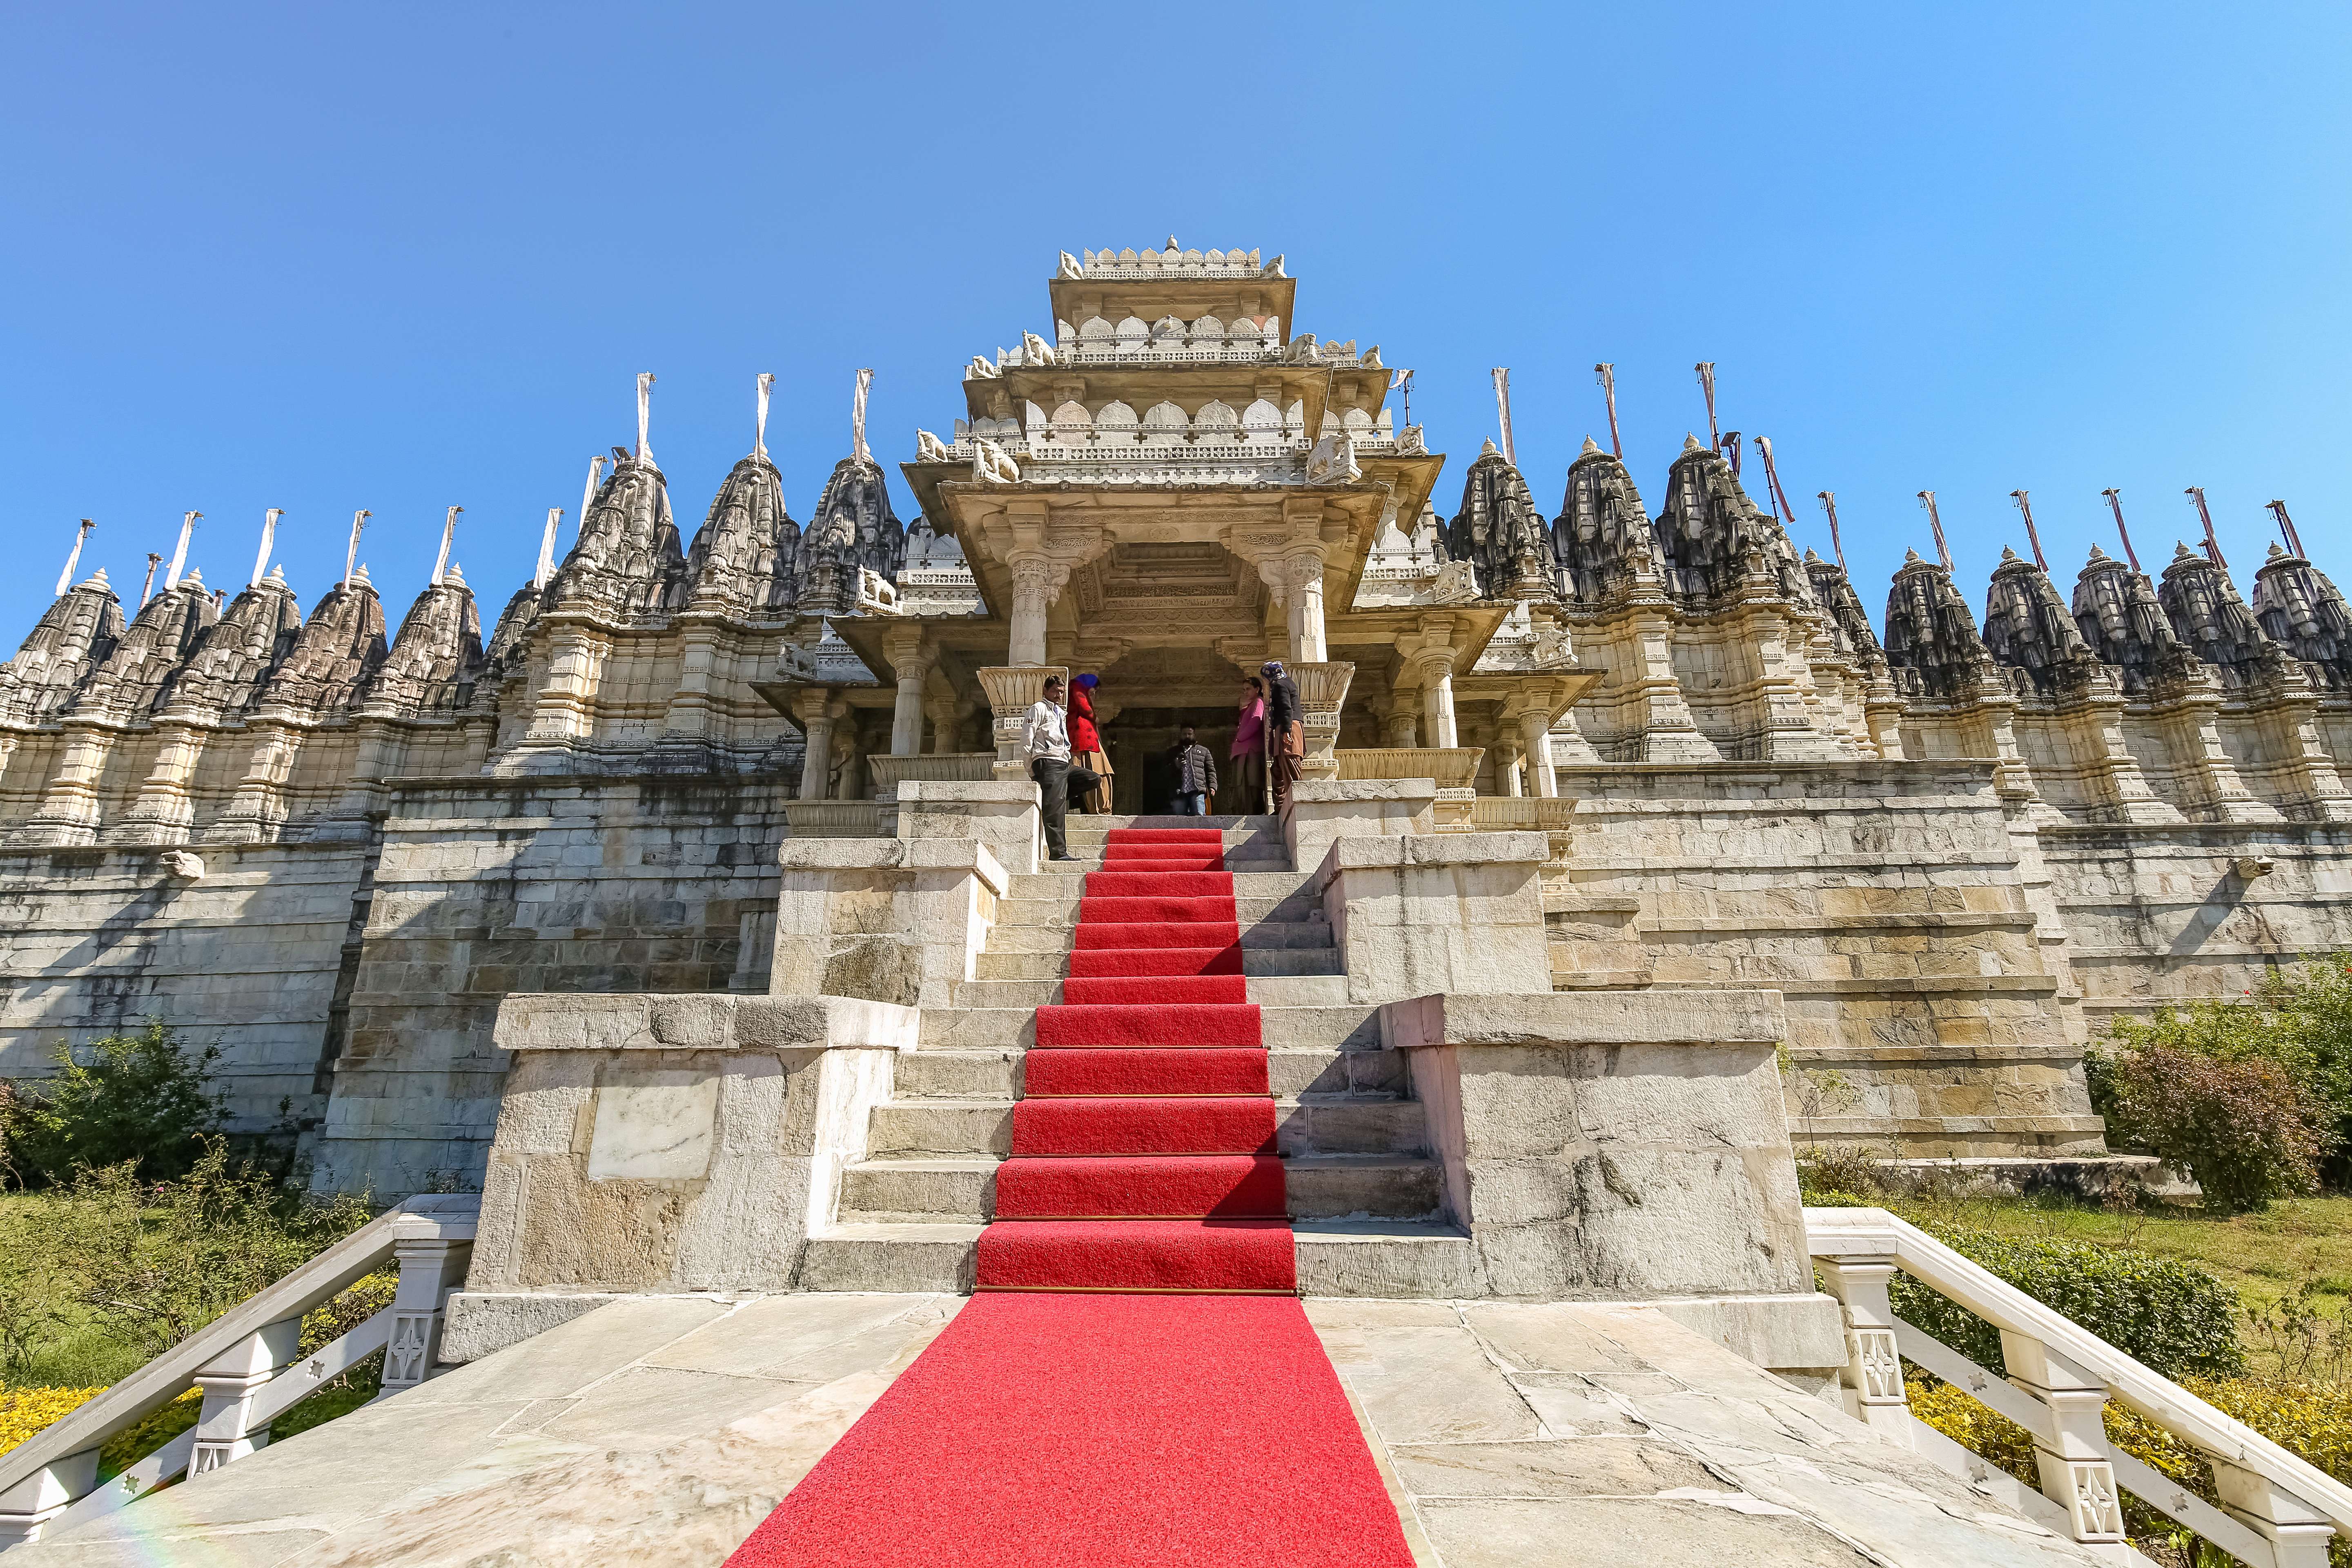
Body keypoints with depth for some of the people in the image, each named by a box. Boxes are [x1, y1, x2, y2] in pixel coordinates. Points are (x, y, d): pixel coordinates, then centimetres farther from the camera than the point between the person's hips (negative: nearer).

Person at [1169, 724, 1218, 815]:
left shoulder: (1204, 751, 21)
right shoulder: (1175, 752, 23)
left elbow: (1211, 771, 13)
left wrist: (1212, 786, -3)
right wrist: (1175, 766, -2)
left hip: (1197, 791, -2)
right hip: (1179, 792, 2)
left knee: (1199, 817, -16)